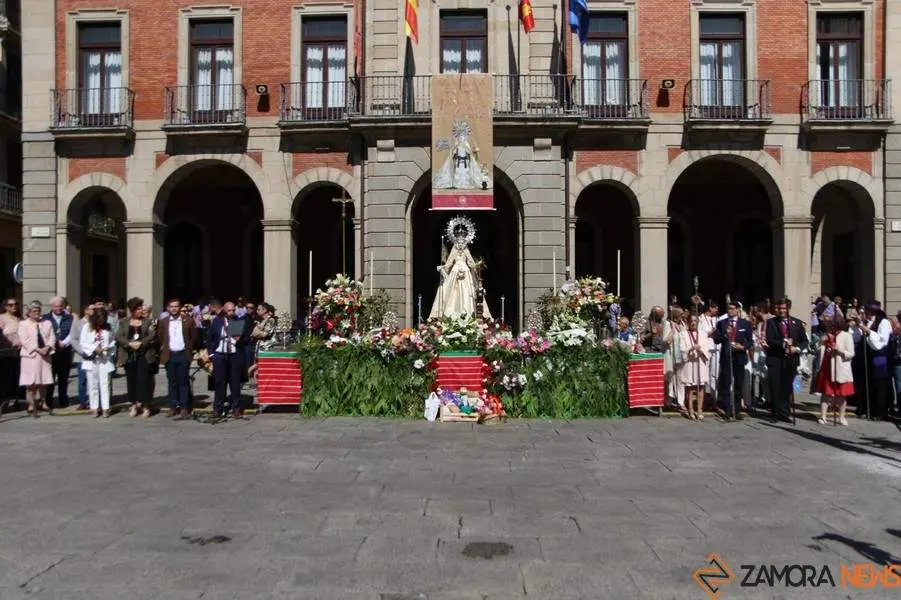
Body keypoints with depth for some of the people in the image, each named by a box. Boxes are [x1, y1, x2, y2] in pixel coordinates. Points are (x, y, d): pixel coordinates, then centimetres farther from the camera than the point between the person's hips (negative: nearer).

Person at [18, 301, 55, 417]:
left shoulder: (47, 323, 13)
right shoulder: (23, 324, 2)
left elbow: (52, 337, 6)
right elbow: (24, 340, -7)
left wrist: (47, 348, -12)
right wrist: (37, 349, -16)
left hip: (45, 355, 3)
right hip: (30, 355, -3)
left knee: (44, 380, 8)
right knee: (31, 382, -5)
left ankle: (43, 403, 18)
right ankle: (31, 405, -2)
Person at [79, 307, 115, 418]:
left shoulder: (107, 328, 5)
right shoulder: (87, 327, 0)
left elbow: (113, 342, 10)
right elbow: (82, 343, -2)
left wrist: (108, 348, -10)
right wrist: (94, 349, -14)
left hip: (105, 360, 0)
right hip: (91, 360, 0)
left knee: (105, 384, -1)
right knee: (93, 385, 4)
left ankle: (105, 408, 2)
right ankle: (95, 408, 10)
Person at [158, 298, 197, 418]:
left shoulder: (188, 321, 0)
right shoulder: (163, 322, 6)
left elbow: (194, 337, 6)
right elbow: (159, 337, 14)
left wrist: (189, 349, 2)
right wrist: (163, 348, 7)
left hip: (183, 355, -2)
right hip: (169, 356, 2)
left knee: (183, 382, 2)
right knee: (172, 382, 6)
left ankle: (184, 407, 7)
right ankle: (173, 407, 11)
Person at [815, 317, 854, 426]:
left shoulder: (846, 336, -5)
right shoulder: (826, 335, 7)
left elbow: (851, 354, -8)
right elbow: (819, 350, 12)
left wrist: (839, 349, -24)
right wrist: (822, 342, -7)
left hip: (841, 370, -3)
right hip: (827, 368, 3)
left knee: (842, 394, 6)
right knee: (825, 393, 4)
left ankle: (841, 417, 16)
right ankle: (823, 416, 8)